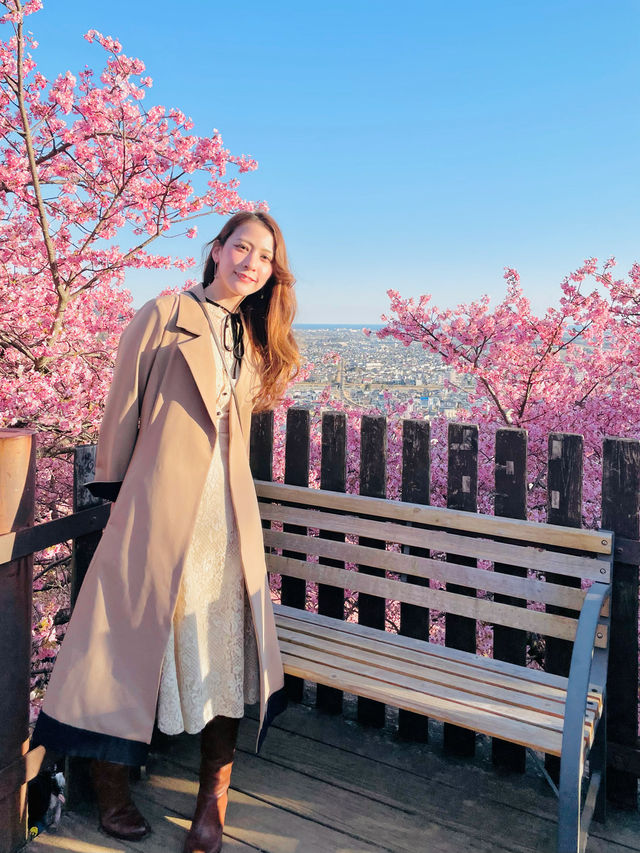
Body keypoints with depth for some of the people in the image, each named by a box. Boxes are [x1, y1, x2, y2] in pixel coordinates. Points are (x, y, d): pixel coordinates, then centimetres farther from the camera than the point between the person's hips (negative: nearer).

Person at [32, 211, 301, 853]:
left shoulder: (253, 339, 17)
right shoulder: (165, 314, 0)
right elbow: (123, 405, 1)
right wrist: (115, 489, 3)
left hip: (229, 512, 5)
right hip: (161, 505, -4)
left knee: (229, 645, 2)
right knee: (137, 634, 4)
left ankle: (213, 800, 19)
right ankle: (111, 786, 28)